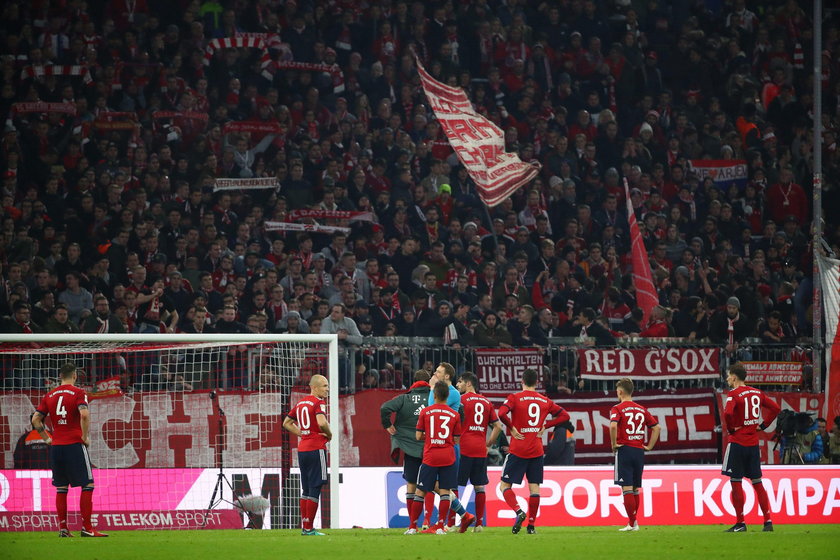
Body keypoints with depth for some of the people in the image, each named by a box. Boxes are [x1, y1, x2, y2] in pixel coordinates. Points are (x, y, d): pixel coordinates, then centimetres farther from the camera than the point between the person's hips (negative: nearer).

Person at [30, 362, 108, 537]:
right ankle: (87, 527, -6)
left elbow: (35, 419, 7)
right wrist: (86, 437, -10)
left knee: (61, 488, 11)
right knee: (87, 485, -1)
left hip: (56, 446, 5)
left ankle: (63, 528, 9)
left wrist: (47, 438, 13)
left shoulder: (50, 396, 10)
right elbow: (84, 414, -20)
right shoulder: (78, 393, -5)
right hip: (75, 444, -5)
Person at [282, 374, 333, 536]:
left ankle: (304, 527, 15)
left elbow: (287, 423, 22)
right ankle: (309, 528, -6)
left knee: (306, 489, 13)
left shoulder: (300, 403, 15)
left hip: (302, 450, 8)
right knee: (314, 489, -5)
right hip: (316, 448, -8)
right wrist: (329, 434, -6)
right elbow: (322, 422, -25)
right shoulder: (318, 402, -10)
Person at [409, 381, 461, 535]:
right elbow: (456, 439, 6)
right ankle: (440, 526, -3)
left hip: (430, 457, -1)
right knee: (444, 491, 2)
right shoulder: (454, 415, 2)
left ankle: (412, 527, 9)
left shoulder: (425, 412, -1)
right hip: (448, 457, 1)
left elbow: (418, 436, 1)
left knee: (421, 492, 6)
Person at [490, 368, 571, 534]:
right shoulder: (545, 401, 7)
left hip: (518, 450, -3)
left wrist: (511, 427, -8)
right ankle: (531, 525, 4)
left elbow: (502, 413, -22)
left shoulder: (515, 398, -5)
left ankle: (519, 512, -19)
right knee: (534, 487, 6)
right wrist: (545, 425, 10)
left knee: (505, 485, 3)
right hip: (537, 451, 3)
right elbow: (564, 416, 11)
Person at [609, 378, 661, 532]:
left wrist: (614, 444, -12)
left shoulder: (617, 409, -6)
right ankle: (632, 522, 18)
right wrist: (649, 446, 13)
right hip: (639, 451, 6)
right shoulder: (642, 409, 12)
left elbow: (613, 425, -24)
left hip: (624, 450, -6)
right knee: (635, 489, 14)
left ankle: (632, 523, -10)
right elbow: (657, 427, 12)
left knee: (627, 488, -5)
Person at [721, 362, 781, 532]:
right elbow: (776, 408, 14)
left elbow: (727, 413, -28)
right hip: (753, 442, 7)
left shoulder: (734, 394, -12)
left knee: (735, 482, 0)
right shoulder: (757, 393, 9)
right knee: (757, 482, 11)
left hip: (738, 442, -7)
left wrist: (731, 428, -11)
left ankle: (740, 523, -1)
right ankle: (768, 521, 8)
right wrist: (763, 424, 12)